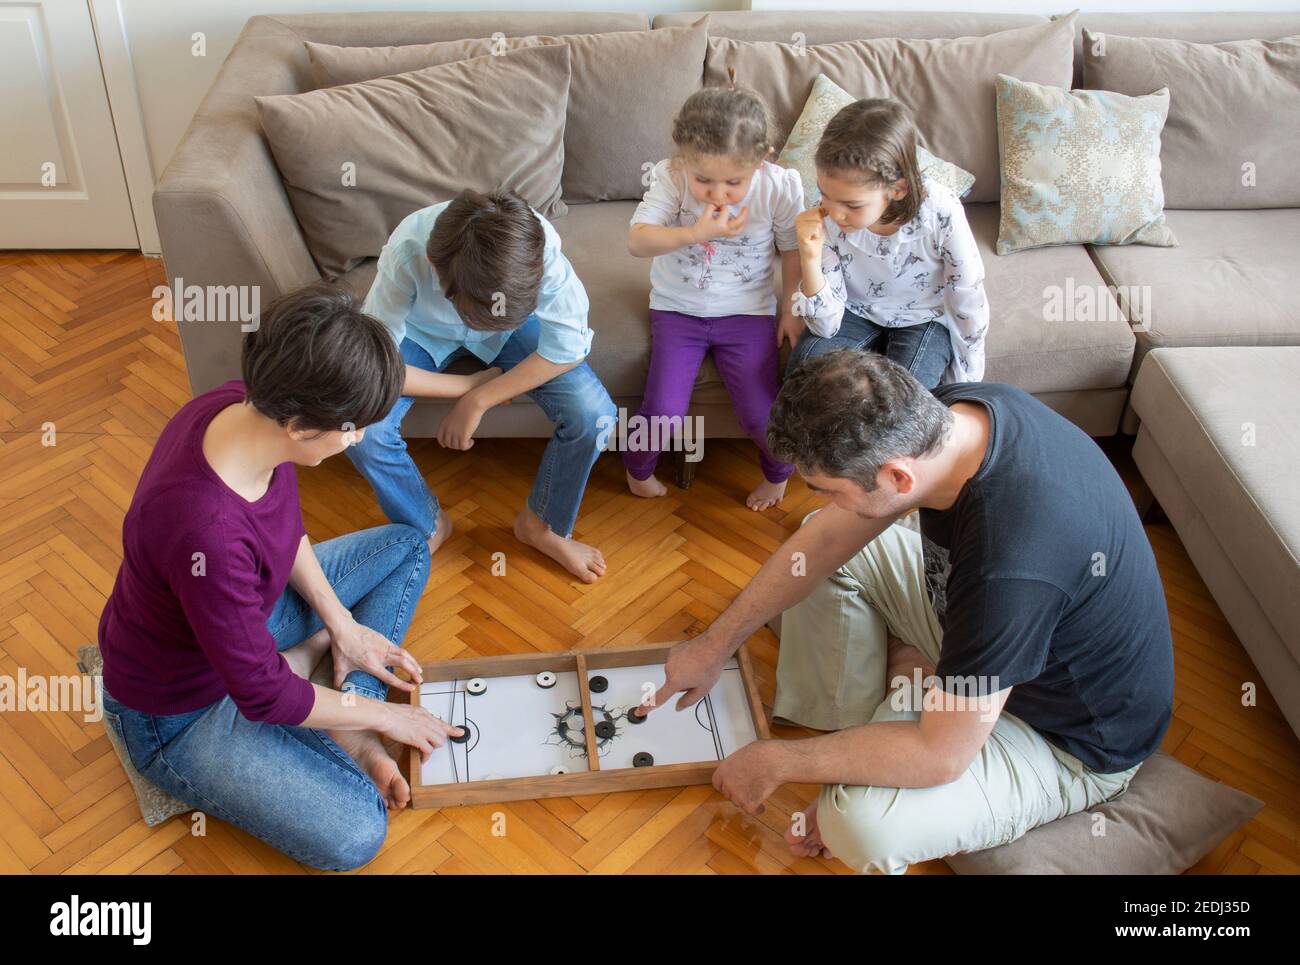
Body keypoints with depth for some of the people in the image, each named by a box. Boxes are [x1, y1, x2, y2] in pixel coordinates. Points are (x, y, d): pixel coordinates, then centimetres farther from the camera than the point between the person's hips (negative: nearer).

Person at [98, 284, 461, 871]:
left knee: (406, 548, 11)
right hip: (179, 710, -8)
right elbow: (264, 696, -27)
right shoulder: (206, 532, -42)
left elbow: (285, 526, 3)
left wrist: (342, 625, 0)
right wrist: (379, 714, -13)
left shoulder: (244, 405, -19)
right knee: (354, 836, -21)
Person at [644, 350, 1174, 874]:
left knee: (862, 822, -30)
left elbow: (940, 754, -31)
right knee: (820, 543, 4)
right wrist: (715, 644, 1)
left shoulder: (1009, 565, -42)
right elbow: (826, 537, -5)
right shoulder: (942, 413, -18)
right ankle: (847, 732, 8)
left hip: (1071, 738, -7)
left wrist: (775, 761, -19)